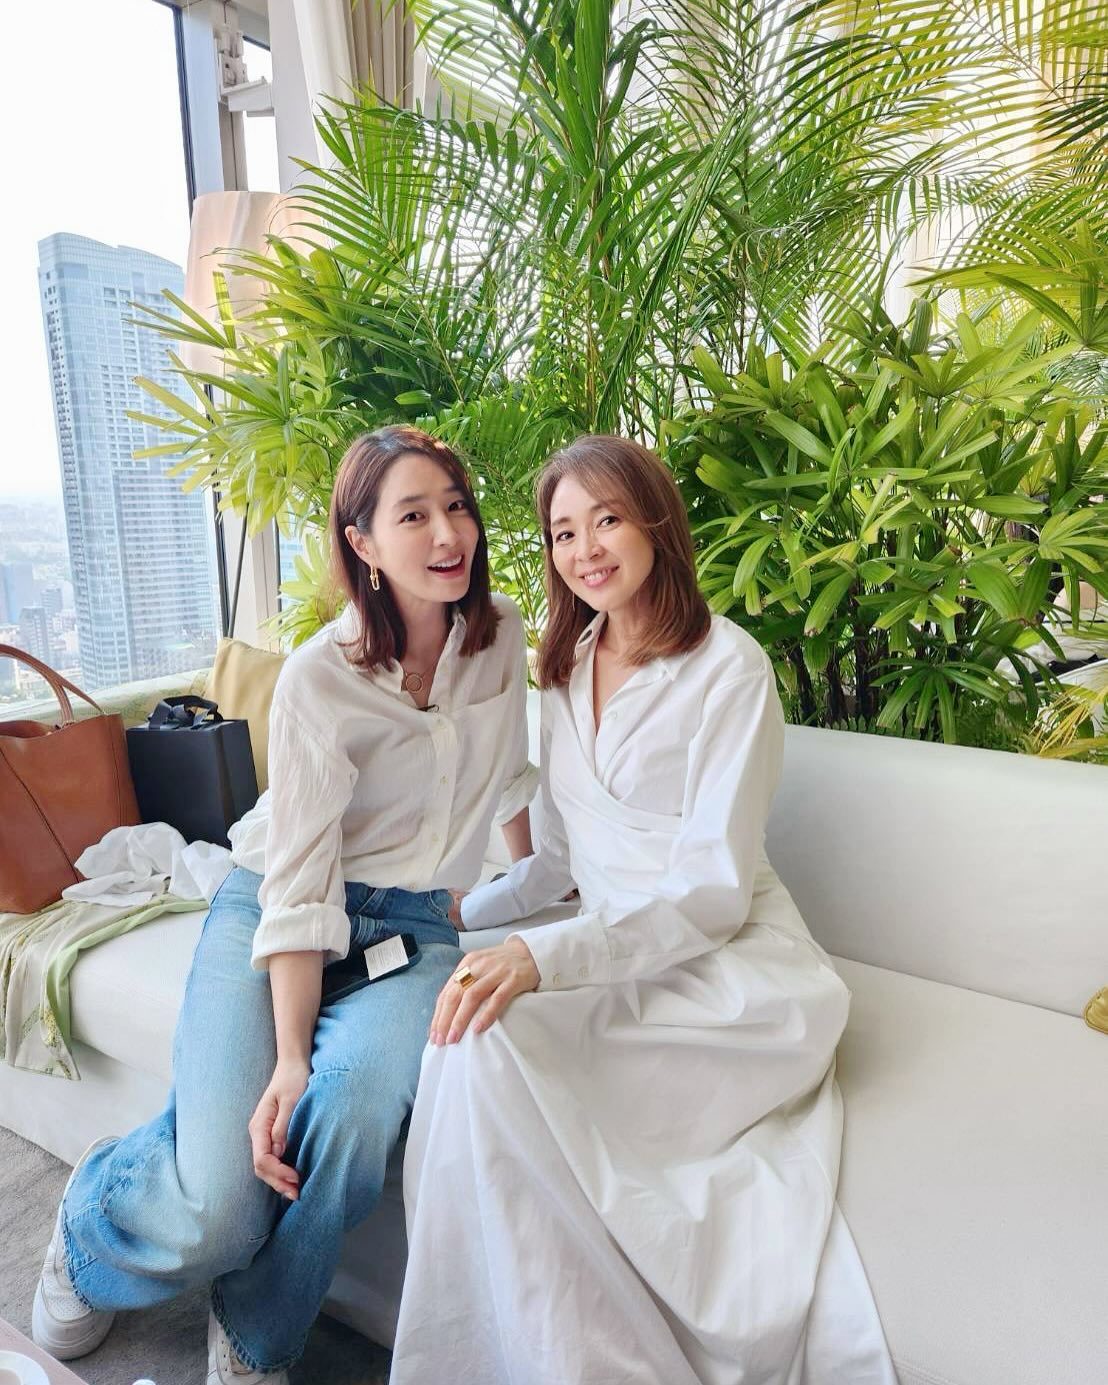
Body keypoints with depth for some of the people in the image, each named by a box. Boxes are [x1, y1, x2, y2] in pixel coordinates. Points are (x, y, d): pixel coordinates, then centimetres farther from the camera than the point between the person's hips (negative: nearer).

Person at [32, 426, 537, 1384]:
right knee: (215, 1215, -18)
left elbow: (511, 775, 15)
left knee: (352, 1107, -30)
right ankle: (93, 1210, 23)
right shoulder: (320, 677, -16)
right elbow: (300, 885, -17)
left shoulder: (501, 633, -2)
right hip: (277, 916, -3)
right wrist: (289, 1056, -23)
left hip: (415, 921, 3)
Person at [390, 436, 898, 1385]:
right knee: (473, 1030, -23)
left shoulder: (728, 668, -9)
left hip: (733, 967, -6)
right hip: (622, 953, 6)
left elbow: (714, 889, -15)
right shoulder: (567, 668, 13)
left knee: (490, 1045, -28)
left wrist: (543, 957, -26)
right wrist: (467, 914, 11)